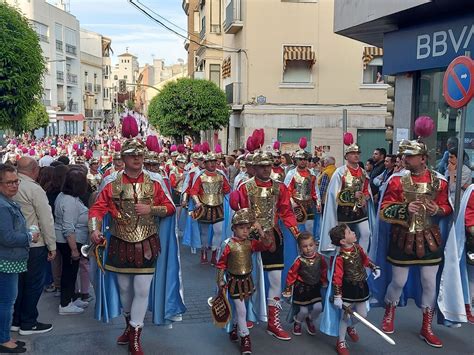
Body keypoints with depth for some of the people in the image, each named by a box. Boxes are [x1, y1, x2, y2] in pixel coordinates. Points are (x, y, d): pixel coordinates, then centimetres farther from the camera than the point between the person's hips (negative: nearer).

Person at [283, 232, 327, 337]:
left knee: (318, 307, -9)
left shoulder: (320, 258, -9)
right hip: (301, 288, -3)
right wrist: (288, 288, -8)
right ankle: (297, 322, 35)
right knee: (303, 311, -2)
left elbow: (324, 271, 8)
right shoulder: (299, 260, -18)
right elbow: (291, 274, -12)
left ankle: (310, 321, 26)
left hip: (315, 288, 3)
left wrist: (324, 282, 18)